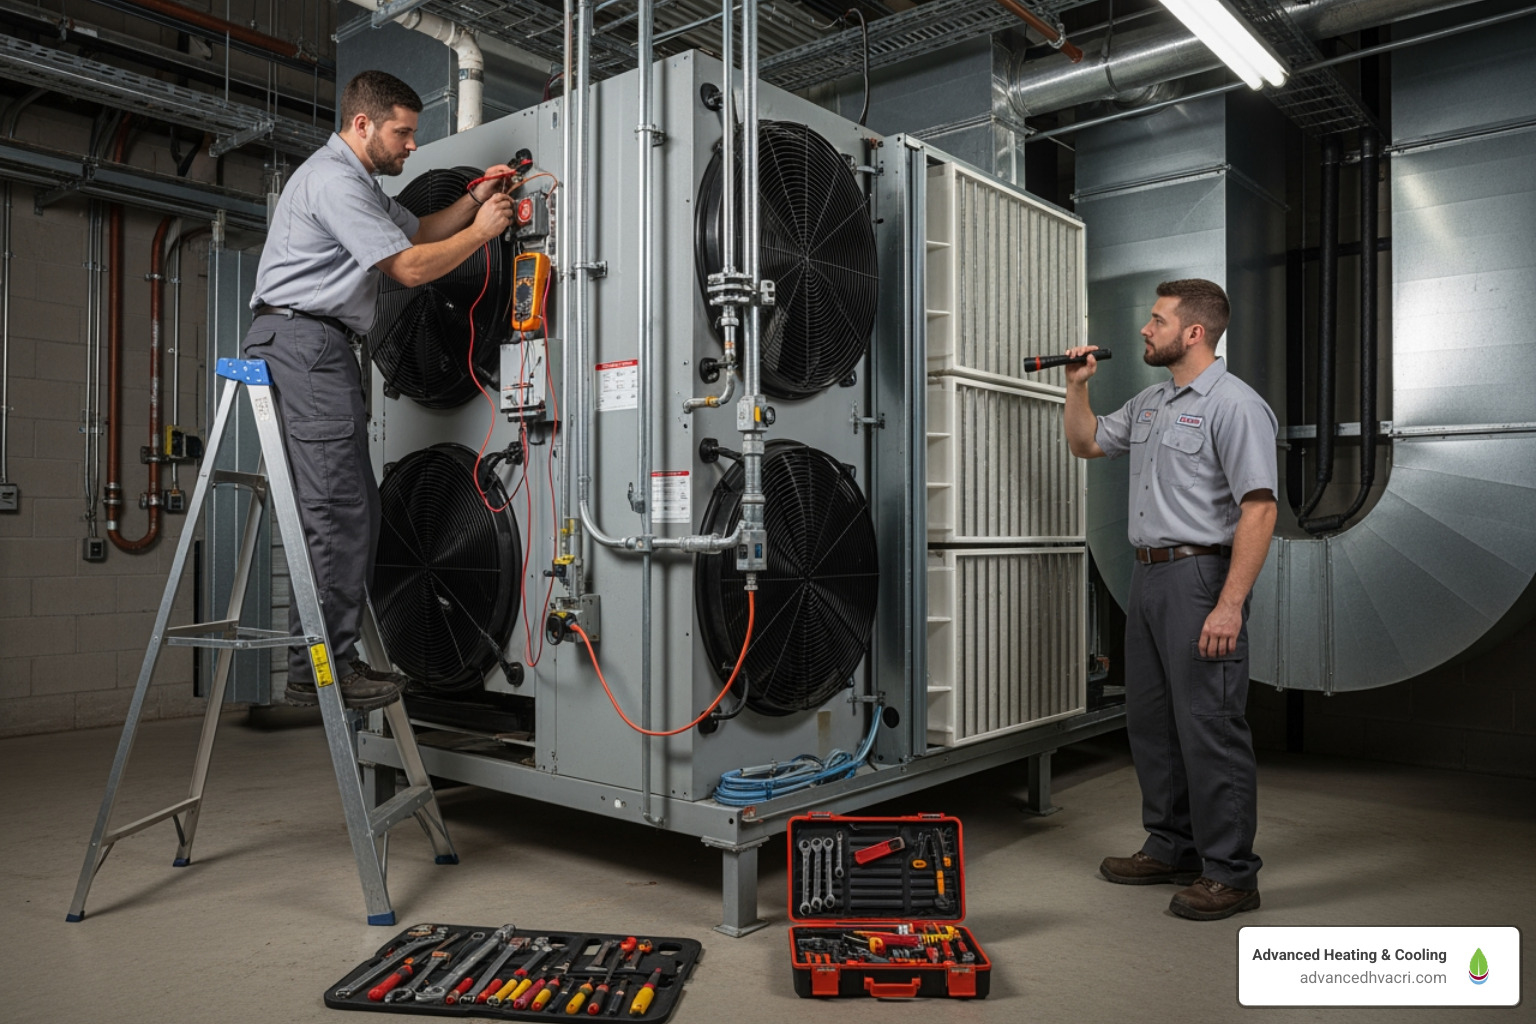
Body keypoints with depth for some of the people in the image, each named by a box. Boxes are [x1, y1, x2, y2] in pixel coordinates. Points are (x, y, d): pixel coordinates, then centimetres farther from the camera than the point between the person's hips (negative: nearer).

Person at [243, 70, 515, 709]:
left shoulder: (357, 182, 25)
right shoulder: (333, 179, -9)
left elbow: (417, 232, 30)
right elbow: (410, 267, -13)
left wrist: (474, 199, 16)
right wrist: (482, 230, -2)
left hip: (321, 346, 11)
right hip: (302, 339, -11)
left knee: (354, 505, 7)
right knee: (335, 506, -15)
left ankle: (327, 658, 10)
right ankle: (319, 669, -11)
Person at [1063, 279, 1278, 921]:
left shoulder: (1234, 405, -11)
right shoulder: (1149, 404, 16)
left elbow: (1259, 510, -18)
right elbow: (1086, 444, 30)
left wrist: (1229, 605, -24)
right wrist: (1078, 386, 14)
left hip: (1201, 577, -9)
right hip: (1148, 576, 9)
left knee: (1209, 727, -4)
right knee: (1150, 719, 15)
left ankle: (1230, 873, 8)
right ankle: (1172, 848, 29)